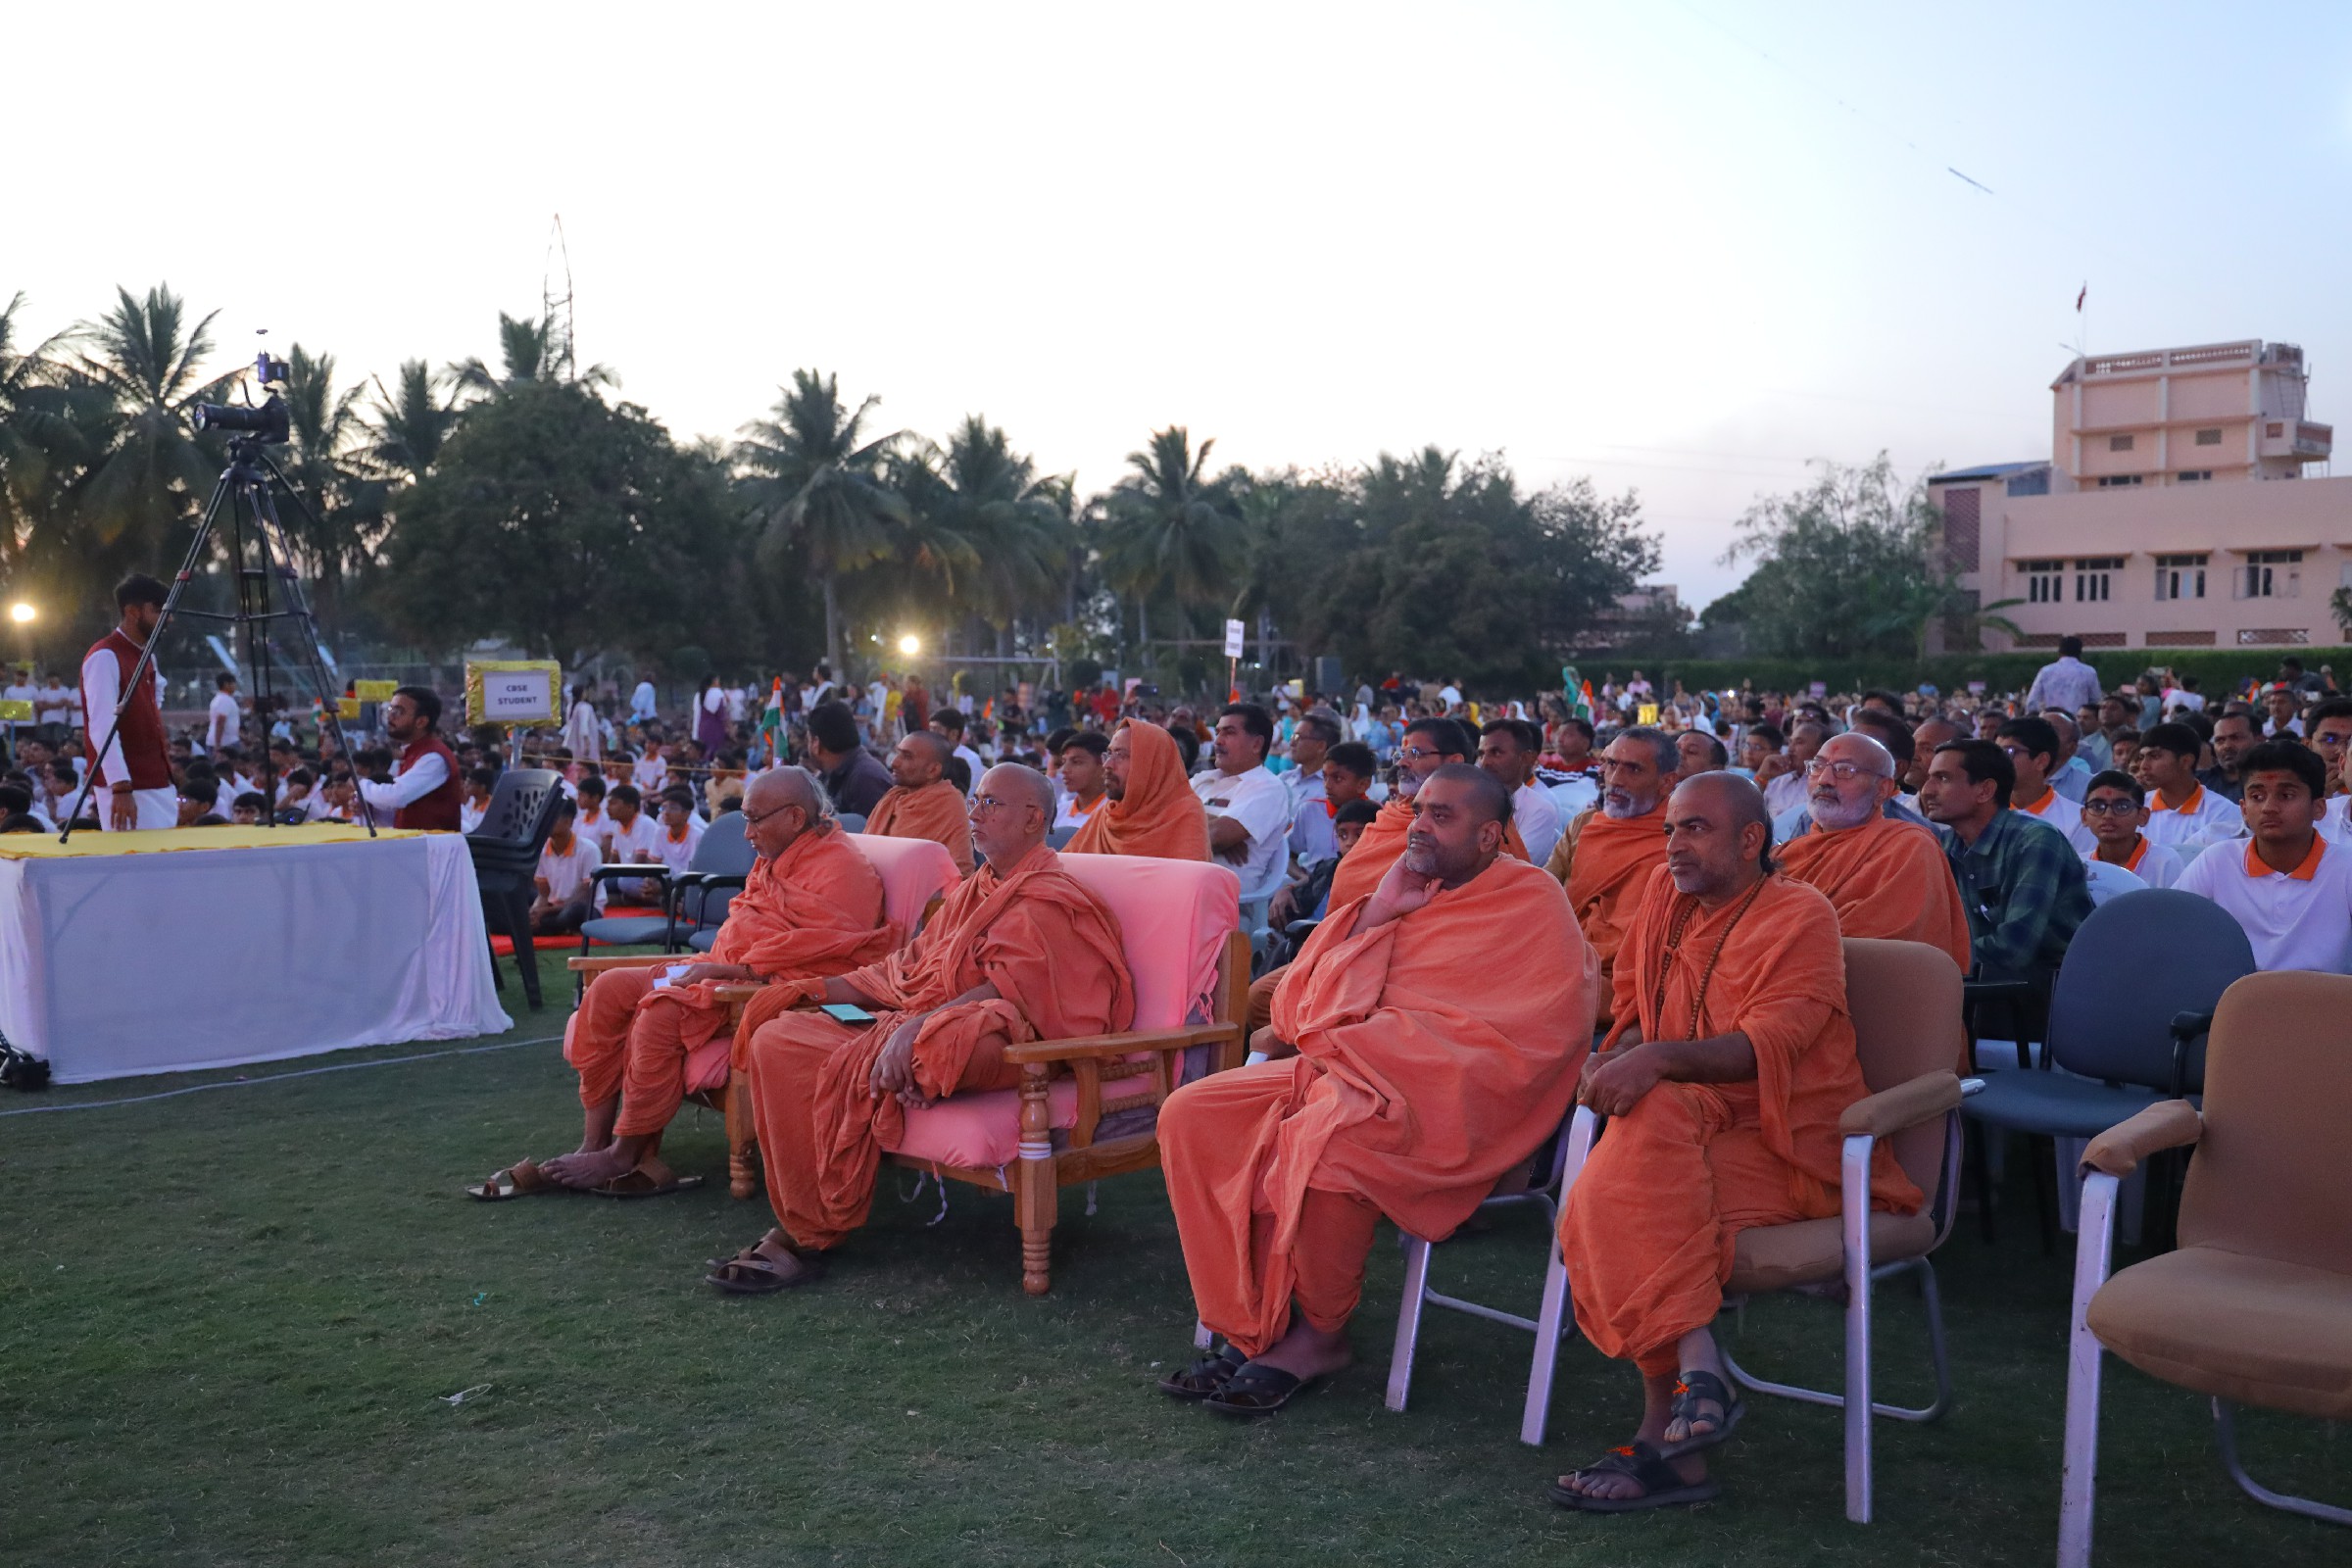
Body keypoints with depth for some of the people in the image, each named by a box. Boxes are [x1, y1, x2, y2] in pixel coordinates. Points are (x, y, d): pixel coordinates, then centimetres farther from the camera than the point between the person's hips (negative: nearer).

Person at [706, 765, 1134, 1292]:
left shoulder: (1047, 901, -5)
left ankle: (811, 1234, -13)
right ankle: (798, 1224, -11)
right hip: (914, 1025, 9)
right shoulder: (972, 890, 24)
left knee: (843, 1066, -30)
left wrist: (917, 1026, -29)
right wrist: (821, 988, 10)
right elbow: (910, 967, 21)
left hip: (986, 1043, -9)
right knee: (775, 1038, -7)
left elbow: (1010, 989, -19)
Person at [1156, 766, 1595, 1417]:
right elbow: (1304, 1008, 12)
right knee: (1189, 1115, -10)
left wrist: (1347, 1048, -15)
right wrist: (1376, 914, -2)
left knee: (1321, 1142, -36)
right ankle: (1249, 1329, -7)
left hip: (1445, 1094, -7)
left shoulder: (1532, 904, -1)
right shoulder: (1405, 890, 17)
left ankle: (1321, 1333, -11)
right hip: (1343, 1070, 7)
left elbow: (1531, 1037, -15)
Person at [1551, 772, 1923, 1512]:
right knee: (1649, 1119, -30)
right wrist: (1614, 1058, -5)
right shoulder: (1665, 894, 15)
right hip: (1692, 1124, 5)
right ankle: (1696, 1366, -31)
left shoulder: (1802, 916, -4)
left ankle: (1663, 1436, -26)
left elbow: (1767, 1045, -17)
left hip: (1788, 1142, -5)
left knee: (1622, 1197, -29)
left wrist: (1658, 1059, -32)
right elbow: (1637, 1014, 19)